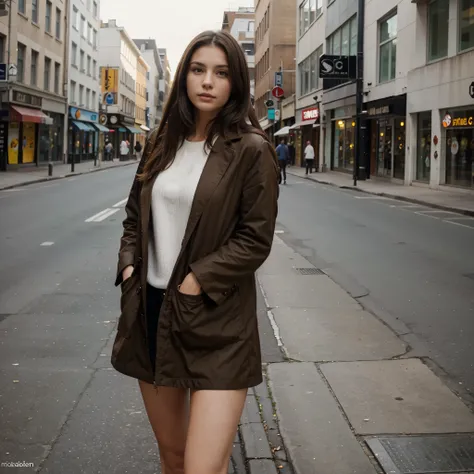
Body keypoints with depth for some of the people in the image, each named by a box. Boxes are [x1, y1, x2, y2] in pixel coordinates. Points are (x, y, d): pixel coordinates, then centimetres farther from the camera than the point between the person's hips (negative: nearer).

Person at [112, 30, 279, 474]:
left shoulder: (251, 150, -7)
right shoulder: (161, 143, 9)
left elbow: (255, 239, -10)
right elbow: (134, 214, 18)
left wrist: (195, 280, -15)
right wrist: (129, 264, 2)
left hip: (215, 321, -5)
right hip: (149, 308, 6)